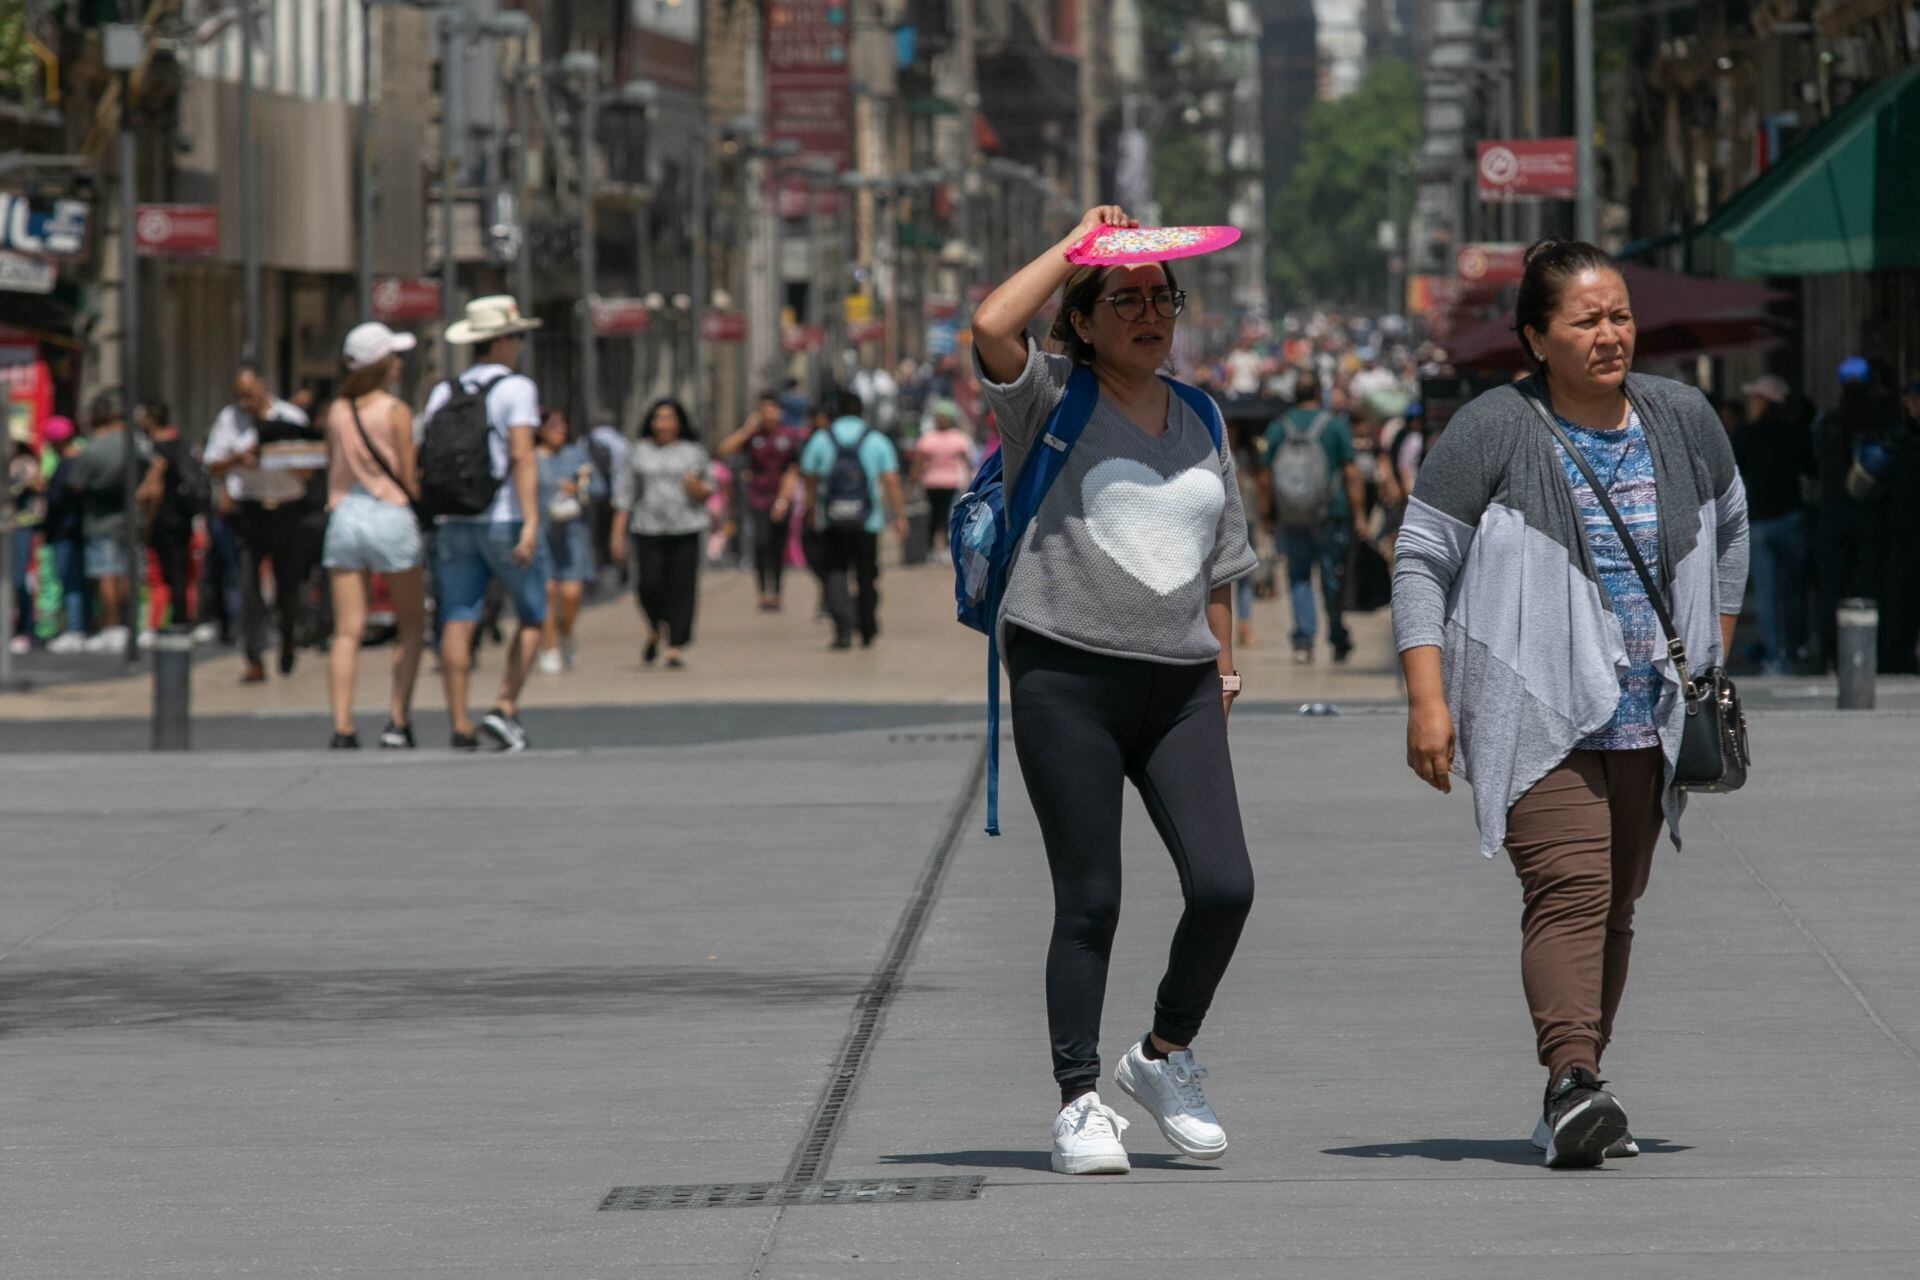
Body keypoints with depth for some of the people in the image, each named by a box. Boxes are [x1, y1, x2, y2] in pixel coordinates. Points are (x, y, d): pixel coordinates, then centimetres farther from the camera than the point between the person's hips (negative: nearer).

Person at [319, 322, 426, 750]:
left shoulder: (336, 411, 7)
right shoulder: (395, 411, -7)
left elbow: (332, 470, 12)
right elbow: (409, 477, -5)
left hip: (344, 517, 4)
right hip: (391, 517, -4)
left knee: (347, 631, 0)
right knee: (412, 625, 12)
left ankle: (342, 730, -9)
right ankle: (397, 722, 7)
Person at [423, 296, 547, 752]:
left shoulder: (443, 393, 10)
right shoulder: (516, 388, -6)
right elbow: (522, 457, -16)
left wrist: (432, 520, 19)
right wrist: (531, 521, -22)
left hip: (453, 524, 4)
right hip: (504, 520, -4)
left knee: (458, 621, 1)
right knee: (533, 618, 9)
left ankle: (460, 725, -4)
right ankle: (505, 708, -4)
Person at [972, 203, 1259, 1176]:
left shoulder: (1199, 423, 17)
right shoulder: (1052, 401, 0)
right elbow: (992, 326, -20)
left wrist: (1223, 669, 16)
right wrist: (1076, 245, -9)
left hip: (1179, 684, 4)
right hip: (1066, 676, -4)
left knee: (1224, 886, -9)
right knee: (1089, 901, -4)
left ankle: (1165, 1053, 14)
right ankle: (1079, 1104, 7)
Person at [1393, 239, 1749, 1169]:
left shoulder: (1681, 421, 6)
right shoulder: (1492, 432, -7)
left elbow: (1727, 528, 24)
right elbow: (1421, 561, -5)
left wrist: (1715, 652, 21)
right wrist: (1426, 698, -12)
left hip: (1645, 719, 5)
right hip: (1535, 711, -5)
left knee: (1615, 905, 7)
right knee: (1569, 887, -20)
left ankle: (1572, 1103, 15)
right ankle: (1573, 1084, -31)